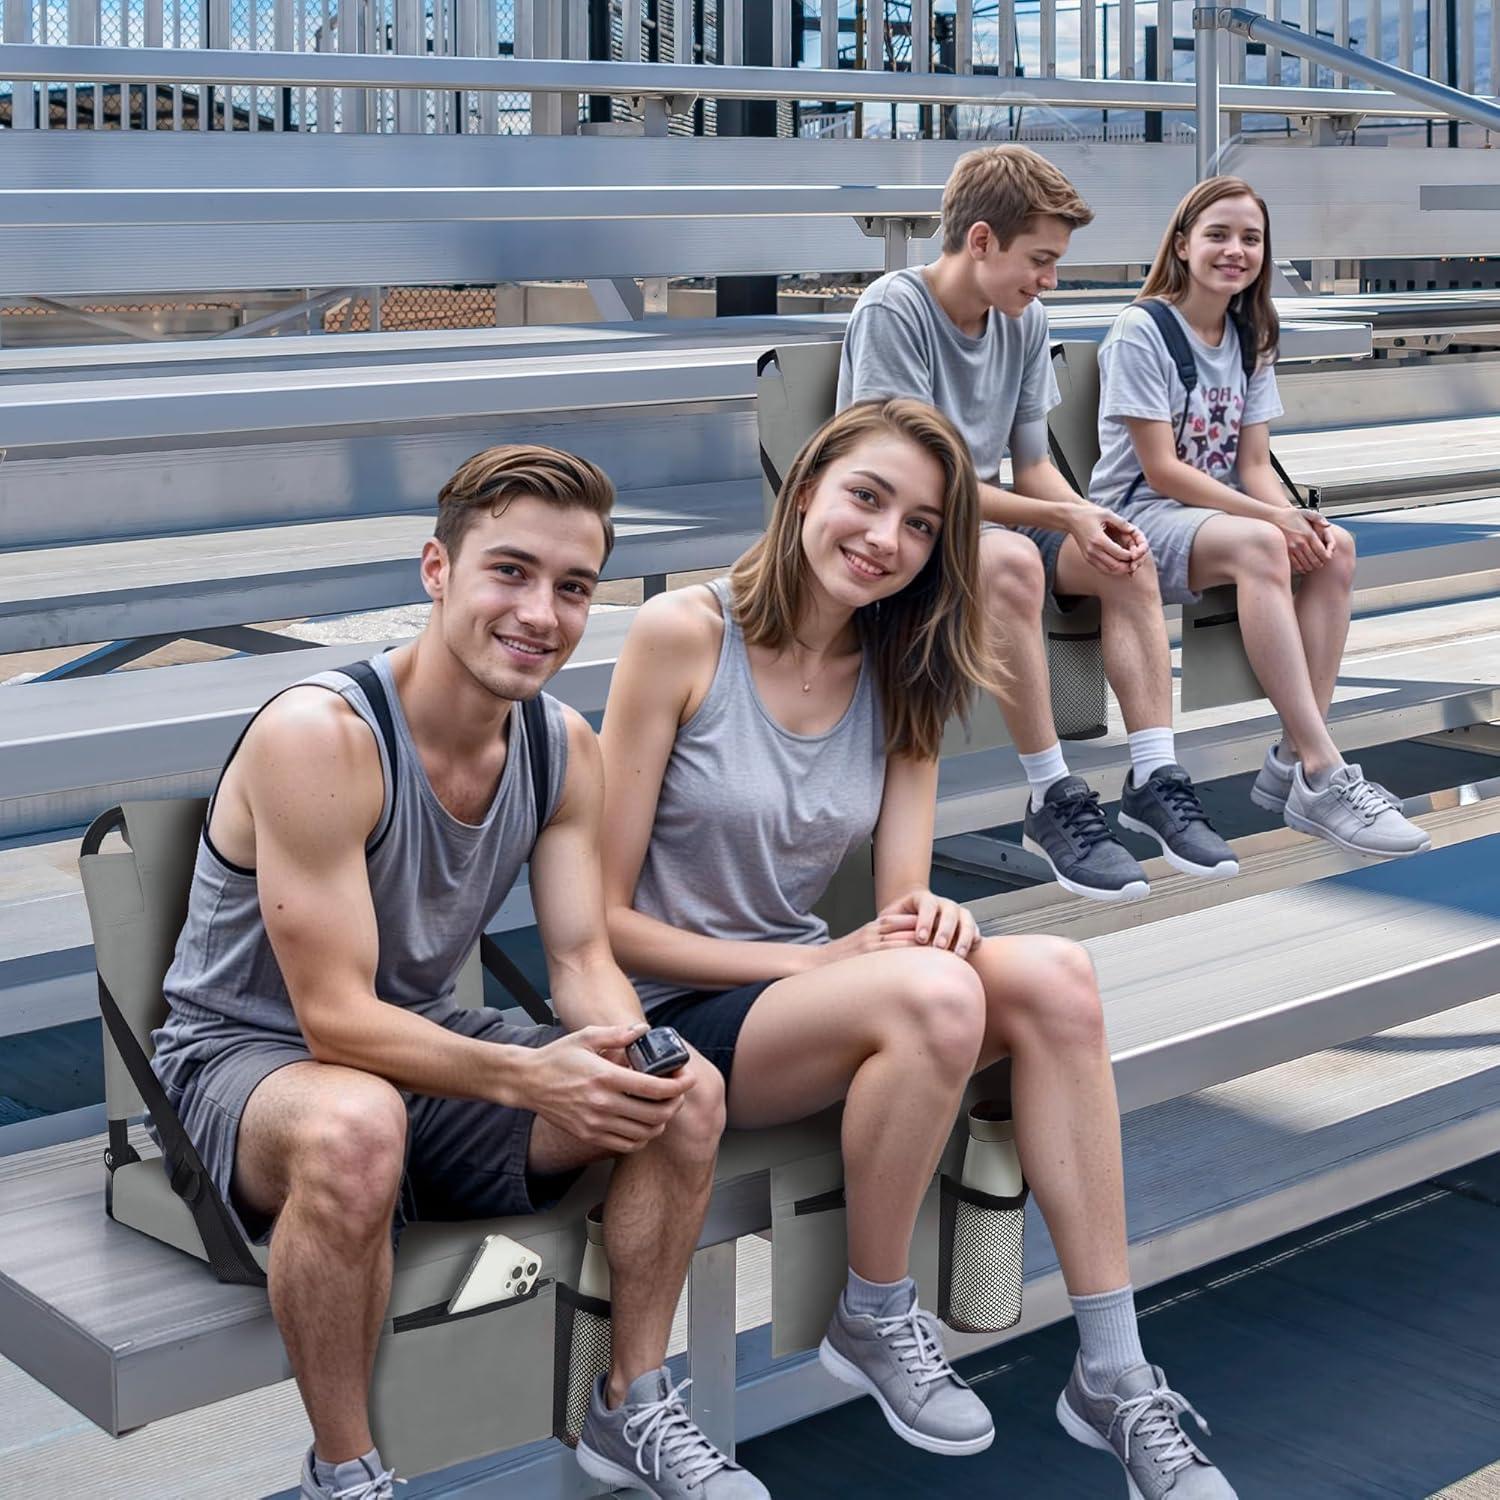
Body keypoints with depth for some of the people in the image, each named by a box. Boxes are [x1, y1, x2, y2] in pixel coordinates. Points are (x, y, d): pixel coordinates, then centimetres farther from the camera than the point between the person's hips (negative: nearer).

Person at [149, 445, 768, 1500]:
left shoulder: (565, 748, -3)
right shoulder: (319, 736, -27)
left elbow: (584, 959, -3)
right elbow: (337, 1020, -28)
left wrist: (630, 1053, -27)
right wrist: (529, 1076, -40)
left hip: (423, 1043, 7)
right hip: (245, 1055, -7)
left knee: (687, 1096, -11)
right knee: (356, 1128, -41)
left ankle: (633, 1410, 8)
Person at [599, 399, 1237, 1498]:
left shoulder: (902, 681, 7)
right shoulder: (684, 635, -12)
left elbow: (904, 901, 1)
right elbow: (605, 916, -12)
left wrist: (931, 915, -24)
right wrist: (825, 959, -18)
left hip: (804, 988, 6)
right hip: (674, 1016, -6)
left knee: (1053, 974, -22)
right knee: (931, 992, -33)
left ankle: (1115, 1378, -16)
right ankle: (873, 1323, -8)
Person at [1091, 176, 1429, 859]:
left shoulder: (1250, 340, 12)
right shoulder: (1140, 332, -10)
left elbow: (1255, 465, 6)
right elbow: (1161, 469, -16)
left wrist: (1296, 519, -17)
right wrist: (1273, 518, -22)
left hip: (1222, 510, 7)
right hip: (1137, 516, -7)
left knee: (1335, 545, -19)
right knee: (1258, 544, -35)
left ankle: (1294, 759, -21)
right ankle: (1323, 775, -39)